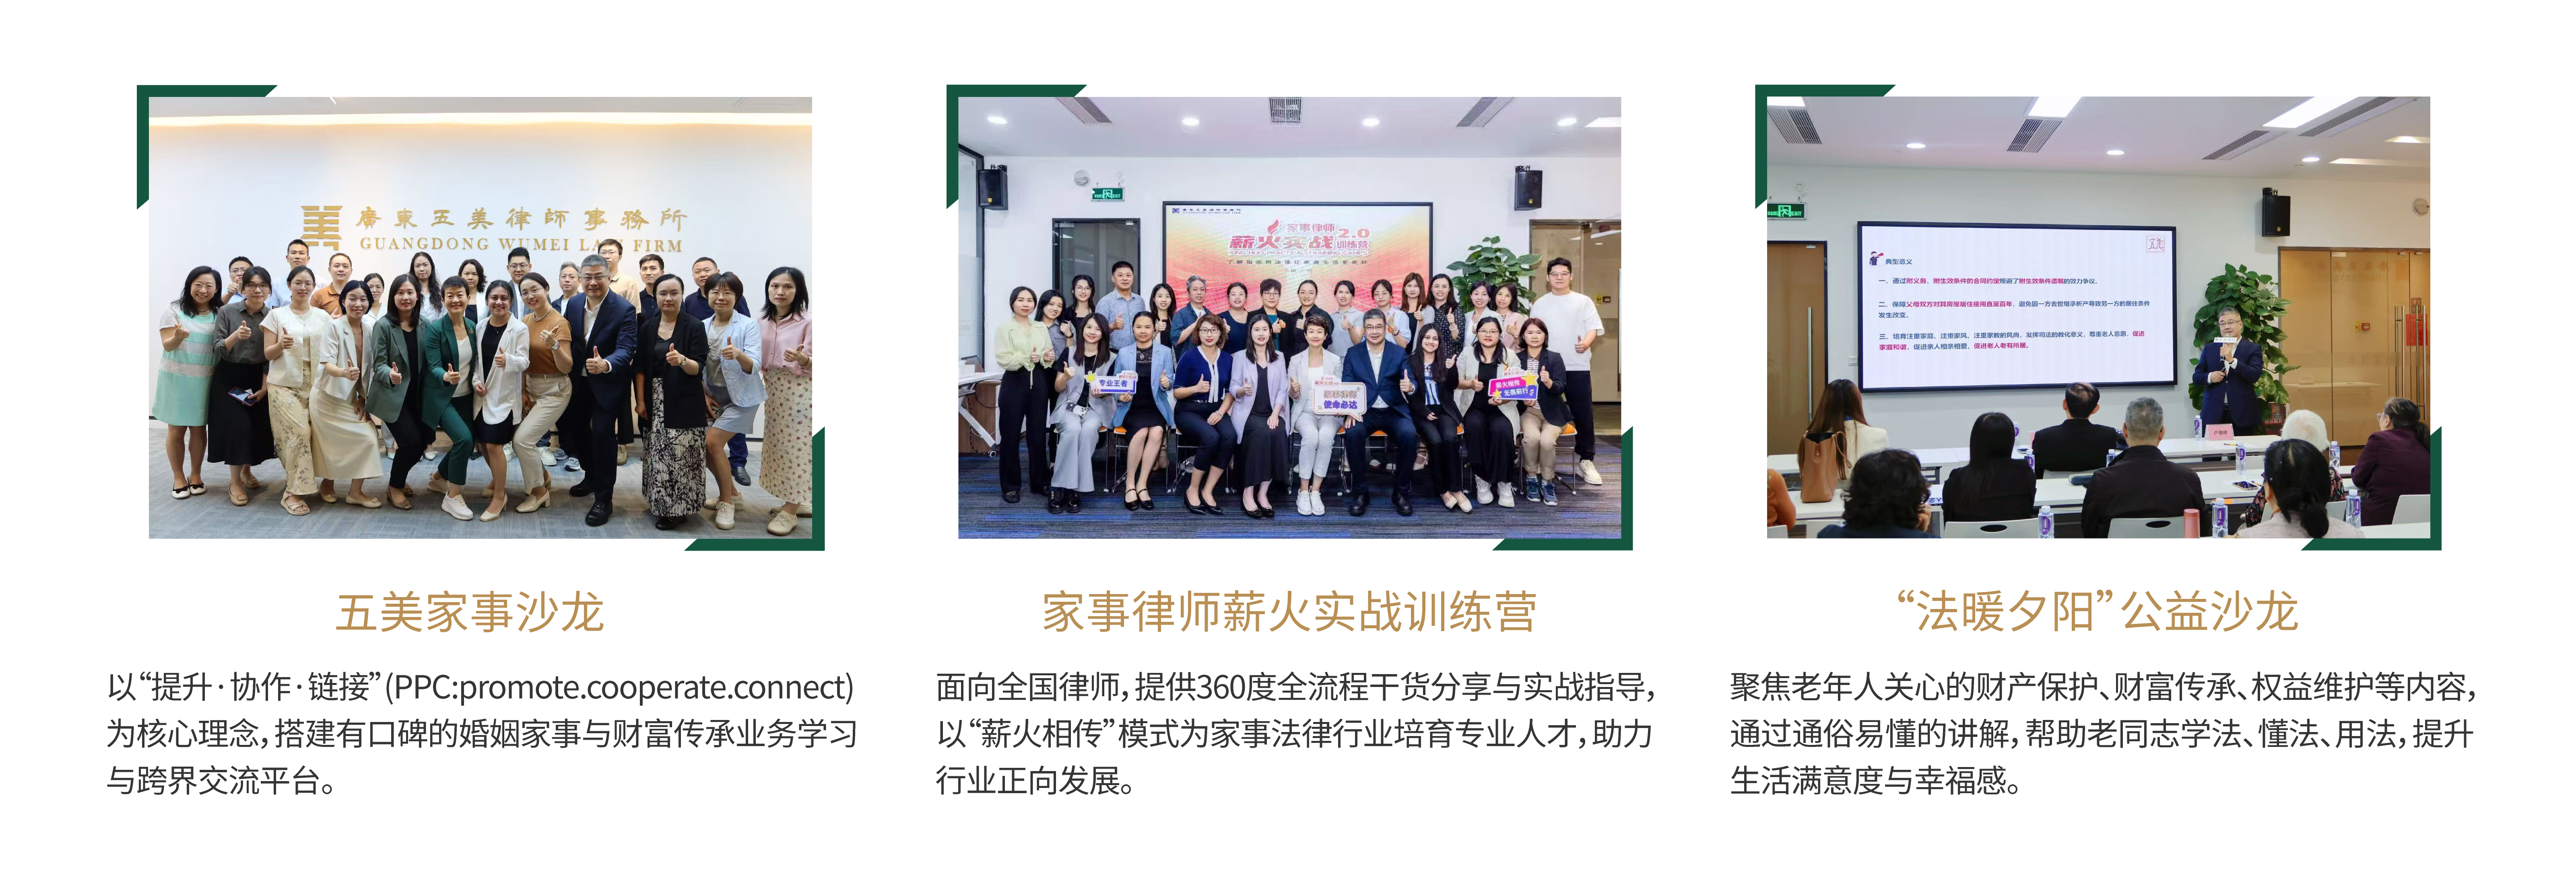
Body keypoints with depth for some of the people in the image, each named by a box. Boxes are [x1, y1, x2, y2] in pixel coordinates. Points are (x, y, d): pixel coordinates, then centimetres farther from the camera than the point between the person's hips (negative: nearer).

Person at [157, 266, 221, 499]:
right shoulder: (174, 311, -5)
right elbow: (167, 346, -10)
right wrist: (178, 337, -30)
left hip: (205, 381, 2)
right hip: (177, 379, -2)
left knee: (199, 428, 9)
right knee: (177, 429, 5)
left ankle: (196, 474, 22)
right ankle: (179, 477, 15)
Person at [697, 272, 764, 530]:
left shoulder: (748, 326, -12)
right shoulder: (702, 327, 2)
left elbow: (754, 367, -21)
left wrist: (738, 354, -42)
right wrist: (704, 395, -2)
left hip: (741, 397, -6)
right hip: (713, 397, 6)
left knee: (713, 442, -17)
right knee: (704, 446, 4)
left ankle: (727, 502, -1)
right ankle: (733, 494, 27)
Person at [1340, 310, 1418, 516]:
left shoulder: (1399, 352, 7)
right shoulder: (1353, 354, 8)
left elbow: (1411, 381, -1)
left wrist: (1410, 387, -28)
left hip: (1393, 412, 0)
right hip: (1364, 412, 0)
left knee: (1408, 433, -31)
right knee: (1352, 433, -33)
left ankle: (1402, 493, -14)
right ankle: (1361, 493, -19)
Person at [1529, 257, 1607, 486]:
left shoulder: (1584, 302, 7)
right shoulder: (1539, 305, 12)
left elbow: (1594, 328, -1)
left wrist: (1586, 343, -22)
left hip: (1578, 367, -1)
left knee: (1583, 415, -2)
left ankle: (1585, 460, 6)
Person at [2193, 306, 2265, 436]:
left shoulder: (2253, 349, 4)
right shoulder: (2209, 349, 13)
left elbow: (2255, 375, -9)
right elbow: (2196, 376, 14)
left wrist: (2232, 360, -19)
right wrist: (2210, 377, -8)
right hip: (2214, 414, 2)